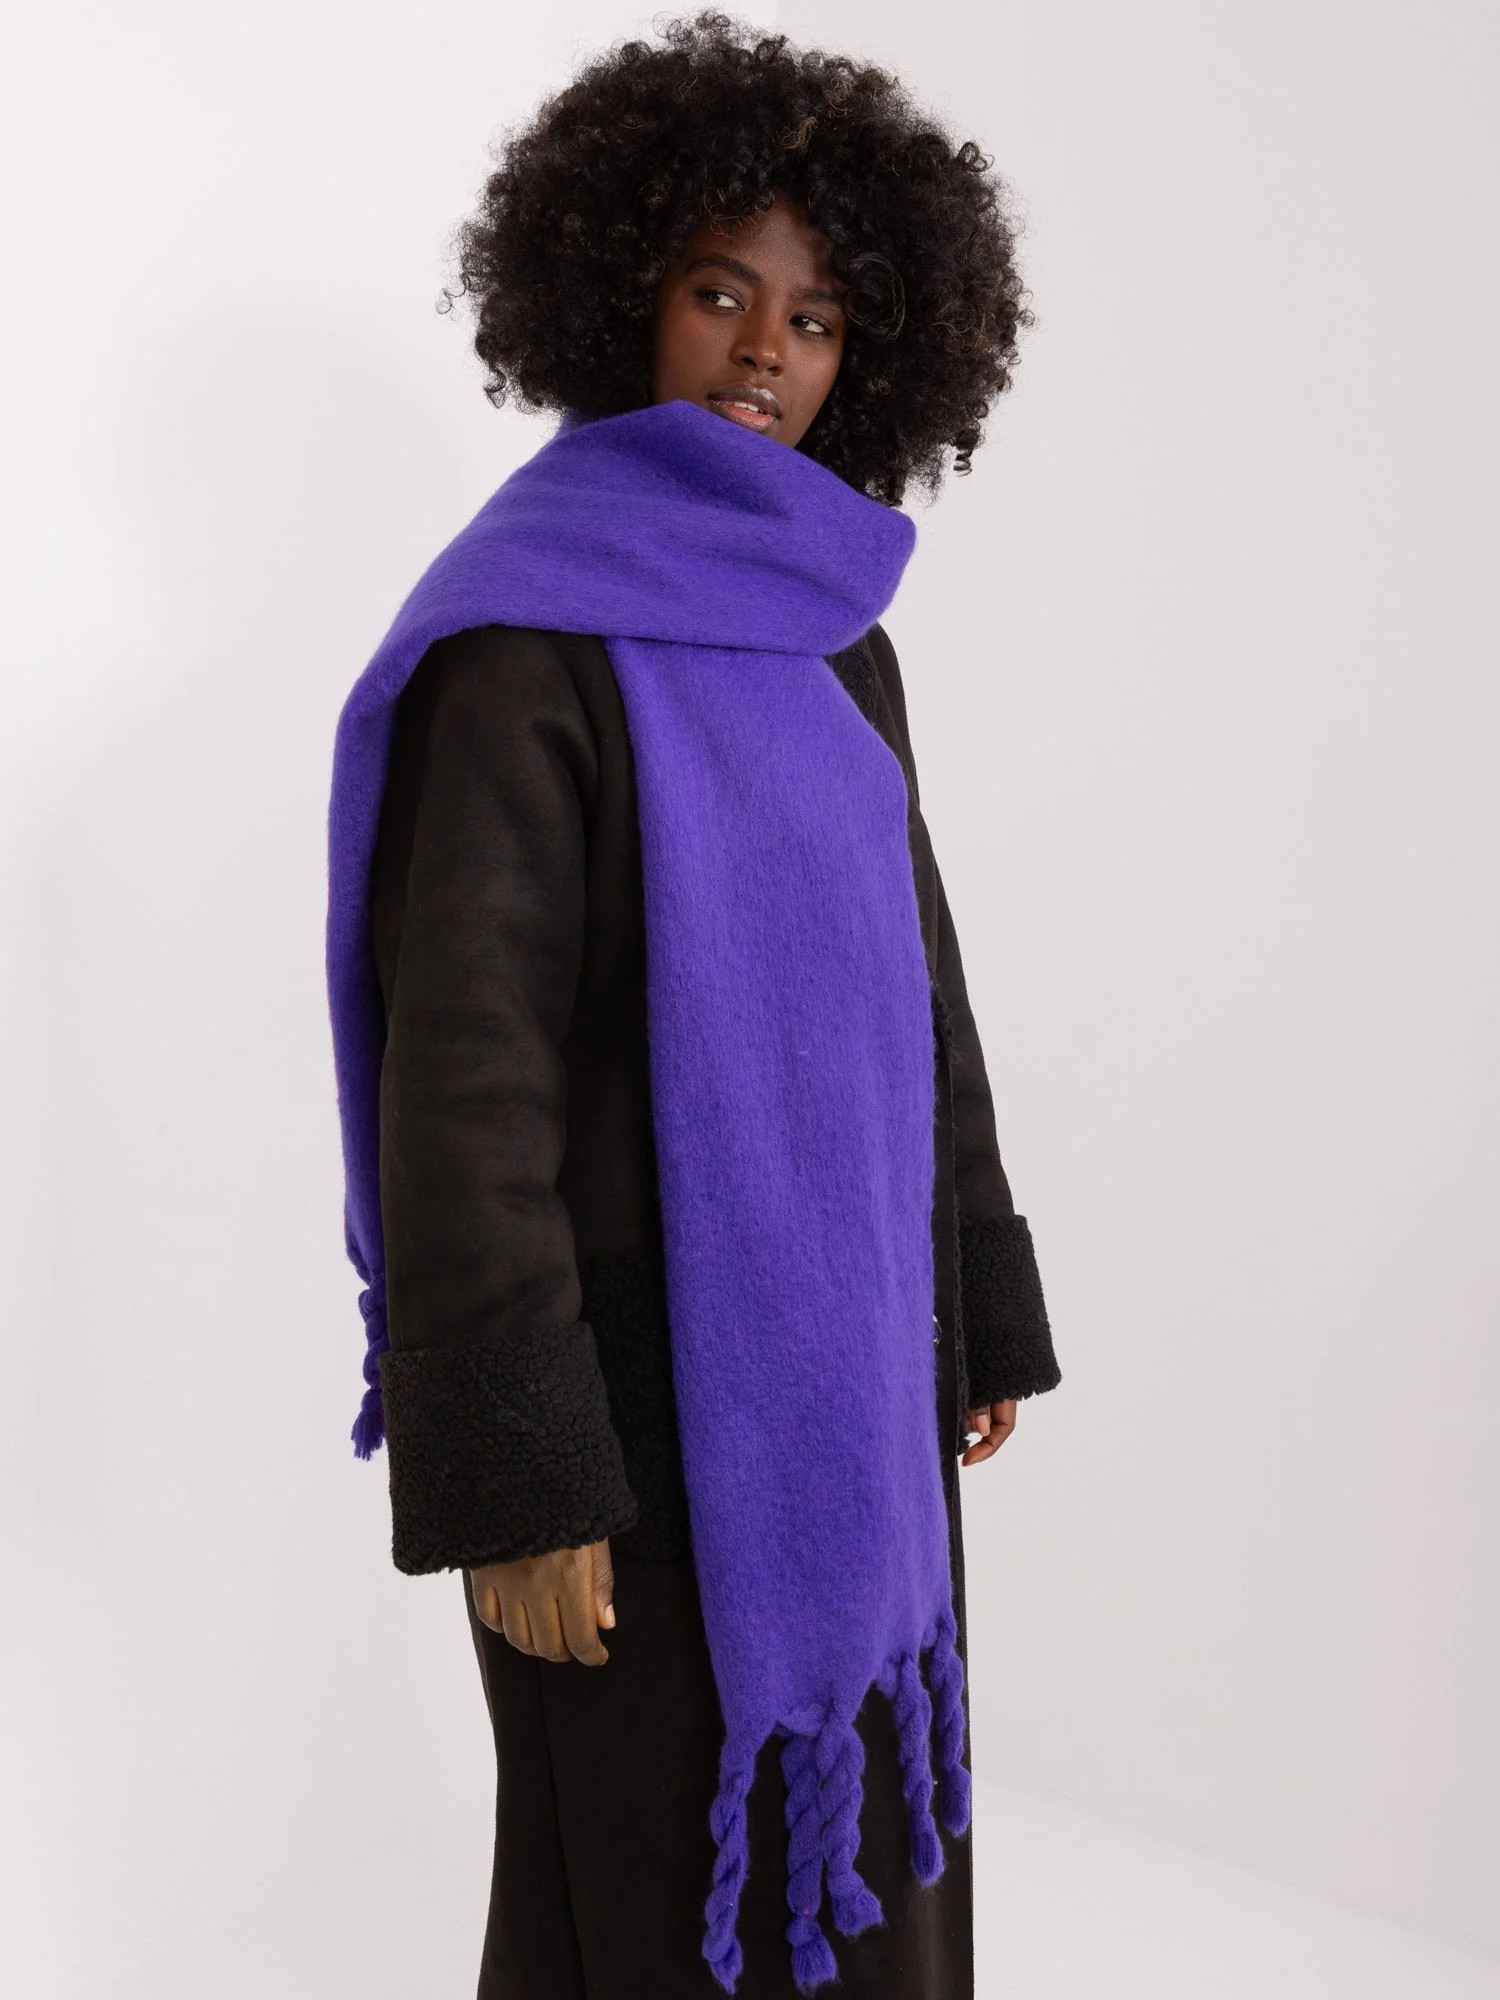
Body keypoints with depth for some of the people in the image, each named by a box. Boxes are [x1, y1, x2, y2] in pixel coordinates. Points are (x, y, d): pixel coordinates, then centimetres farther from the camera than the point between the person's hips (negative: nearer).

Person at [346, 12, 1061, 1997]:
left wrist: (984, 1305, 14)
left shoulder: (837, 642, 8)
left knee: (857, 1834, 19)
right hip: (651, 1357, -7)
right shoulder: (529, 635, -14)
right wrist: (510, 1467, -20)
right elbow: (466, 1053, -19)